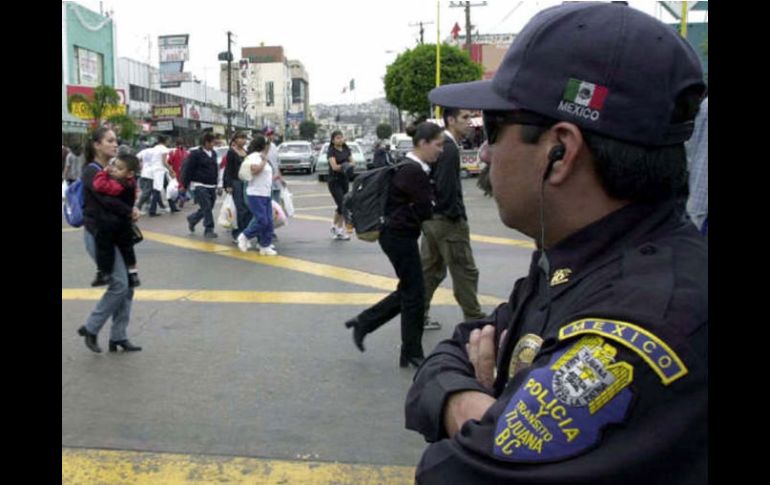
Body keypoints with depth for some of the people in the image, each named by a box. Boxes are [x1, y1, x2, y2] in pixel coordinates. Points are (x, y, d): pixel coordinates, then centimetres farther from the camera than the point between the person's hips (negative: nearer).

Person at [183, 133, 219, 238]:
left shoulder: (213, 153, 13)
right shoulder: (196, 154, -9)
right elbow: (189, 170, -8)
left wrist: (216, 184, 21)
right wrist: (185, 185, -9)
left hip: (211, 186, 7)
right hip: (199, 186, -7)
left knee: (208, 208, 10)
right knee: (207, 207, -12)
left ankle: (192, 219, 34)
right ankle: (209, 229, -4)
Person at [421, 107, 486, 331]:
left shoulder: (441, 145, 11)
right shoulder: (449, 149, -18)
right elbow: (447, 188, -23)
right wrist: (458, 215, -13)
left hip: (431, 218, 10)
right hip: (447, 220, -10)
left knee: (430, 269, 17)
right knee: (465, 272, 1)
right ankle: (474, 321, 10)